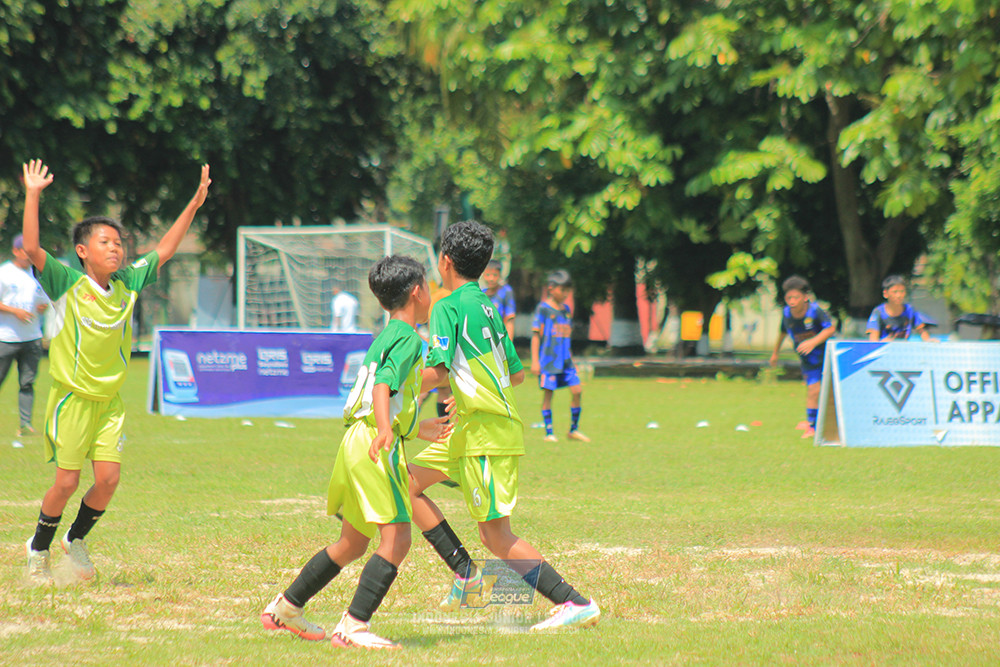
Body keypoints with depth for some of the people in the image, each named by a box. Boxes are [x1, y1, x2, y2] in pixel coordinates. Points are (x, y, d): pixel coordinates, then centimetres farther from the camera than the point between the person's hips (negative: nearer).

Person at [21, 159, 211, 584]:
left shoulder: (127, 284, 3)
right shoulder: (67, 284, -10)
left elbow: (163, 251, 11)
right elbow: (31, 249, -23)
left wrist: (194, 205, 7)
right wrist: (33, 196, -29)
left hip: (110, 401, 4)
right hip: (71, 399, -4)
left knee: (108, 479, -4)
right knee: (67, 483, -3)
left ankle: (76, 539, 22)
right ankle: (38, 549, 20)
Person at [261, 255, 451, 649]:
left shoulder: (387, 337, 23)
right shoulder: (408, 338, -7)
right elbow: (383, 384, -23)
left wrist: (420, 429, 43)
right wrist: (386, 429, -39)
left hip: (357, 440, 10)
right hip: (375, 444, -10)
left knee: (353, 542, 20)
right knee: (397, 538, -15)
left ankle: (285, 608, 28)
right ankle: (353, 626, -22)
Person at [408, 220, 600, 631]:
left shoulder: (449, 308, -10)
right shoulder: (487, 307, 15)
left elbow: (438, 371, -20)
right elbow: (517, 373, 18)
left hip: (486, 433, -9)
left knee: (498, 538, -10)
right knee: (406, 483, 14)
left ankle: (576, 604, -13)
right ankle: (464, 571, 10)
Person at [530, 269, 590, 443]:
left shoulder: (566, 309, 13)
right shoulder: (543, 309, -5)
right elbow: (536, 335, -6)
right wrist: (535, 361, -10)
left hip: (565, 360, 6)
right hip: (548, 360, -6)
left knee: (577, 390, -3)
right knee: (548, 394, -2)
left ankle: (574, 429, 9)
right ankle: (549, 432, 6)